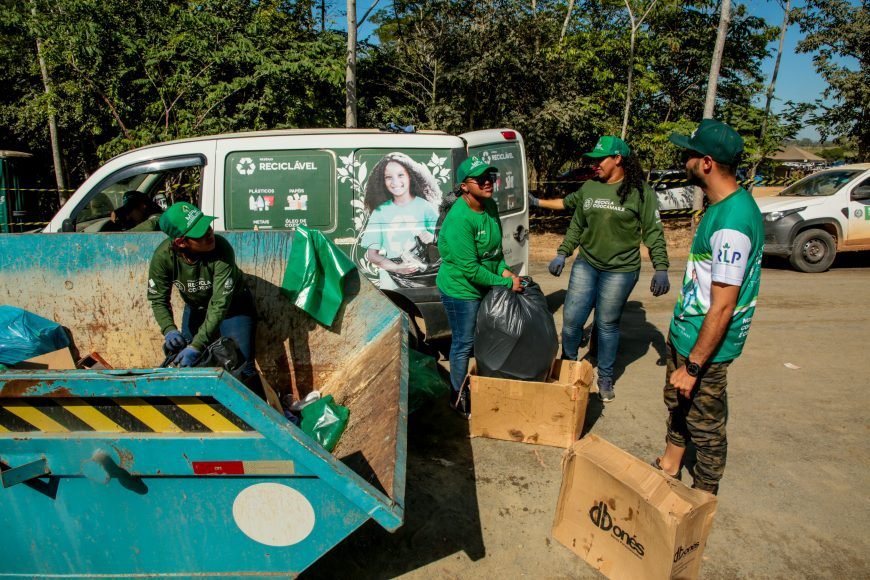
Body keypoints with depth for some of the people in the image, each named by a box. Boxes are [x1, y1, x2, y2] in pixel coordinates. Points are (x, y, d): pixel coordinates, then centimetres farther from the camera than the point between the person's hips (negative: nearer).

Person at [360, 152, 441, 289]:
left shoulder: (425, 207, 2)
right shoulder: (380, 211, 5)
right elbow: (371, 254, 5)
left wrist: (432, 239, -18)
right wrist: (397, 268, -12)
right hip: (391, 275, 1)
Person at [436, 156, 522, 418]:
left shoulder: (490, 206, -2)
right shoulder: (459, 219, -29)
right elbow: (470, 269, -27)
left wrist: (503, 270, -5)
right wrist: (507, 283, -21)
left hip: (485, 286, 8)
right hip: (461, 290, -8)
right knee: (464, 343, 7)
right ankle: (458, 397, 28)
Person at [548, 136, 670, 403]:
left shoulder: (640, 191, -8)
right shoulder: (588, 188, 5)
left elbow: (653, 233, -6)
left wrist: (661, 268, -11)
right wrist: (562, 254, 7)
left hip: (620, 270, -4)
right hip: (585, 265, 4)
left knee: (607, 325, 6)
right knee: (571, 320, 4)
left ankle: (605, 378, 26)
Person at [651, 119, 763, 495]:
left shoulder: (731, 224, -28)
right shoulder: (725, 204, 3)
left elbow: (723, 307, -26)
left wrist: (692, 366, -21)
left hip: (705, 344, -10)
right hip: (685, 331, 10)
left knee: (705, 426, 9)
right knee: (677, 405, 25)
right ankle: (669, 467, 46)